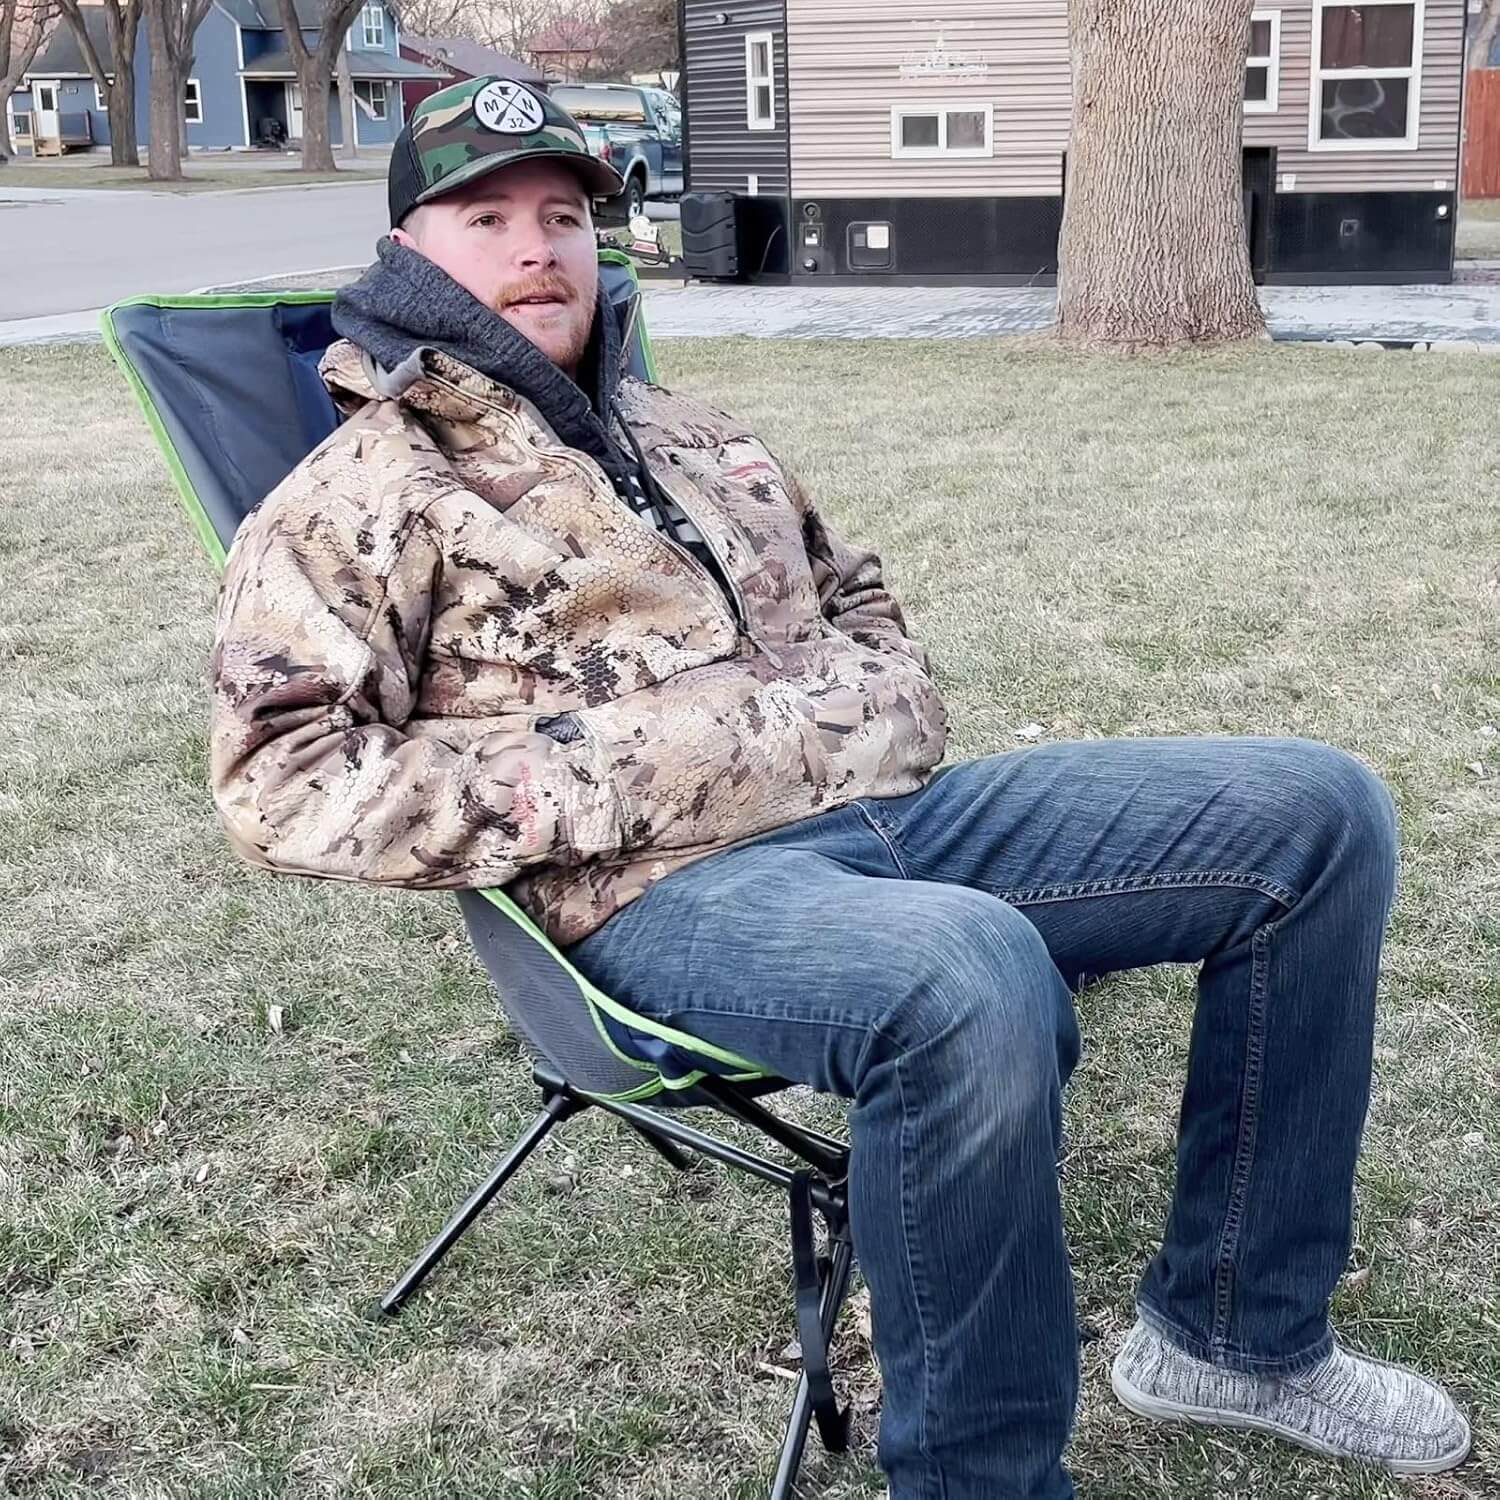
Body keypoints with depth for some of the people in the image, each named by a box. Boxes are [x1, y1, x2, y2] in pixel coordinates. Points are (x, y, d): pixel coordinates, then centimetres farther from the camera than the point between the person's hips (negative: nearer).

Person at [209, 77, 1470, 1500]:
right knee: (965, 974, -41)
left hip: (891, 807, 8)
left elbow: (855, 593, 34)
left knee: (1315, 811, -3)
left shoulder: (687, 432, 24)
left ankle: (1233, 1330, 8)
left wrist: (884, 717, 11)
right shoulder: (358, 500, 2)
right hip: (670, 887, -7)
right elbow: (280, 777, -9)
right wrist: (590, 789, -16)